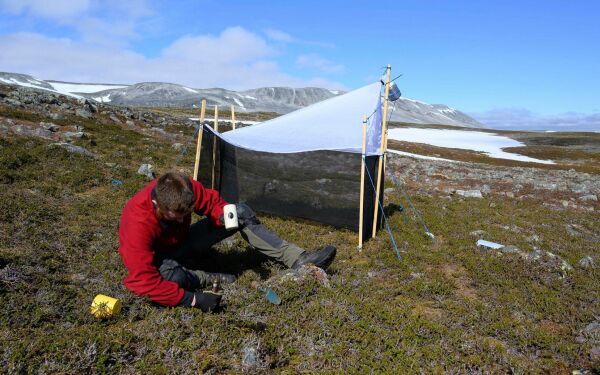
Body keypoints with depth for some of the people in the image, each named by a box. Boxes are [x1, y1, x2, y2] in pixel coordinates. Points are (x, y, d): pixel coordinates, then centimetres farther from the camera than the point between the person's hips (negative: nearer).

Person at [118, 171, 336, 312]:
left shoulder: (185, 188, -26)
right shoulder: (137, 224, -38)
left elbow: (211, 201, -6)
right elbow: (141, 280, -41)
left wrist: (224, 215, -31)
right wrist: (192, 299, -43)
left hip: (181, 241, 5)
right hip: (157, 257, -5)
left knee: (241, 212, -10)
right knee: (171, 275, -45)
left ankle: (298, 259, -14)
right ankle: (212, 279, -13)